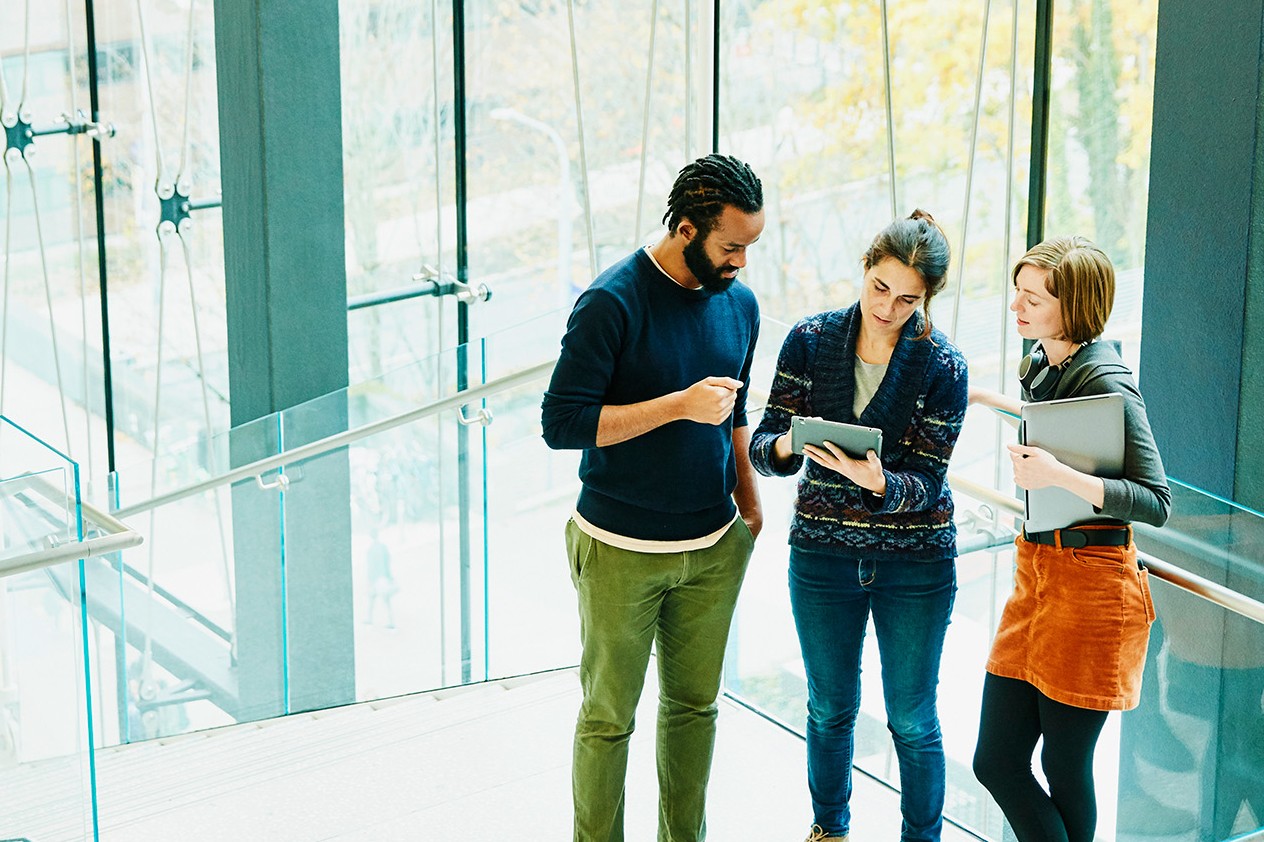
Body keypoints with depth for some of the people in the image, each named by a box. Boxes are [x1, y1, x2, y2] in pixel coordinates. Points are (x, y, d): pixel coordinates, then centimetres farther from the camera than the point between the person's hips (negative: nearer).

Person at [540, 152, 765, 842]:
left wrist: (750, 503, 16)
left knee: (694, 705, 14)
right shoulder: (612, 302, -15)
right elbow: (561, 422, -19)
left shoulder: (739, 304, 6)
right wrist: (679, 405, -22)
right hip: (621, 551, -6)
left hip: (713, 548, 6)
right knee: (608, 717, 3)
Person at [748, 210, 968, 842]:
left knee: (913, 722, 7)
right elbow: (764, 446, -6)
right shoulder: (811, 341, -5)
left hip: (915, 562, -2)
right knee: (830, 709, 17)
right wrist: (785, 446, -29)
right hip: (822, 553, 2)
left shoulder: (942, 367, -11)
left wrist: (877, 480, -33)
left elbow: (927, 482, -13)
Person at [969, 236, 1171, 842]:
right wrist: (993, 401, 24)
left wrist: (1059, 477, -30)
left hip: (1091, 582, -8)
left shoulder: (1105, 382, -17)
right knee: (997, 761, 6)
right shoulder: (1042, 360, 8)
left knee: (1064, 770, 4)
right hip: (1037, 568, 8)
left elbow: (1156, 503, -21)